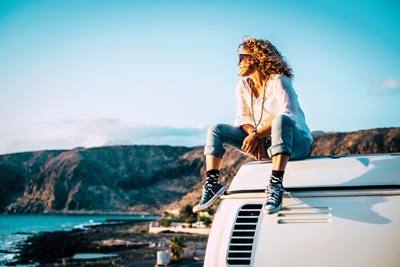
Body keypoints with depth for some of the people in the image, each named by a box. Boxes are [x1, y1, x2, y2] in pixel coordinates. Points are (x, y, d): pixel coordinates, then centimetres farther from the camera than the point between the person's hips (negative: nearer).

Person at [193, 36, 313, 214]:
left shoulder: (278, 81, -14)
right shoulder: (243, 87, 6)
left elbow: (287, 115, -26)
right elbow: (243, 118, 2)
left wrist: (257, 134, -31)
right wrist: (254, 134, -20)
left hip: (296, 143, -6)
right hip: (264, 145, 7)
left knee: (281, 120, -41)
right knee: (216, 130, -3)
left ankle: (275, 185, -48)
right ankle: (212, 185, -17)